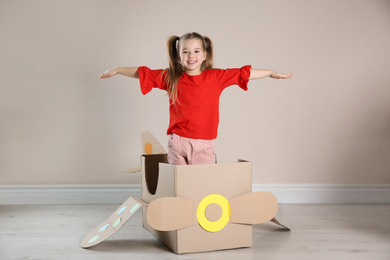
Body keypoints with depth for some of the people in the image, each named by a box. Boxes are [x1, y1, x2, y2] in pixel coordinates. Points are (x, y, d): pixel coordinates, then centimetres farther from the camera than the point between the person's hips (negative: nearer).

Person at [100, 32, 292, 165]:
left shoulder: (216, 77, 4)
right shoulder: (170, 78, 5)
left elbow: (244, 73, 7)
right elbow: (142, 73, 12)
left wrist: (271, 73, 8)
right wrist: (118, 70, 13)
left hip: (204, 144, 0)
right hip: (177, 142, 1)